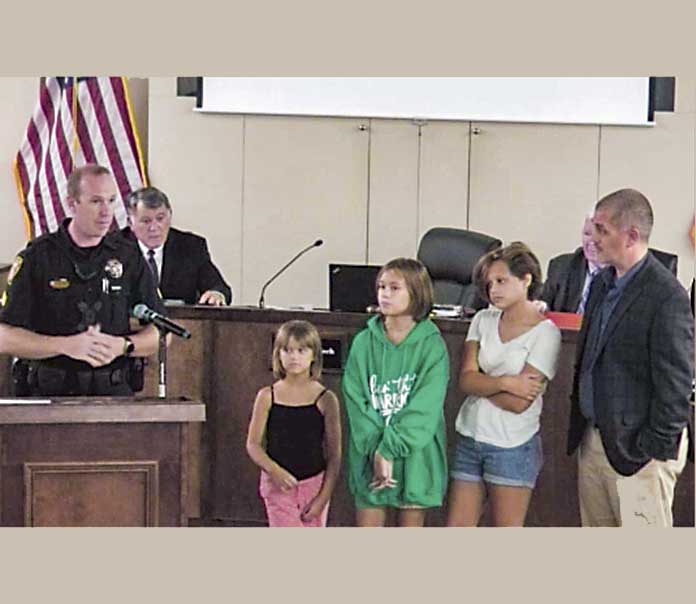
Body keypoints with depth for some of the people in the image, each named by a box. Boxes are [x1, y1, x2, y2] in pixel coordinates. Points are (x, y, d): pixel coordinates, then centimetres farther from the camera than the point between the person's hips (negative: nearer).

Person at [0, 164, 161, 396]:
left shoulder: (129, 257, 11)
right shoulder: (36, 258, 4)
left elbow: (161, 334, 13)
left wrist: (123, 346, -6)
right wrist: (66, 345, -12)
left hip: (114, 393, 1)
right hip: (50, 393, -1)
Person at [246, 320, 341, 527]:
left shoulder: (325, 400, -3)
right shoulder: (268, 397, 0)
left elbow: (334, 455, -2)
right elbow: (253, 444, 0)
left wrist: (323, 497, -8)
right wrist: (273, 470, -18)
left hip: (314, 485, 1)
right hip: (278, 486, 0)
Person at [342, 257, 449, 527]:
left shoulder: (431, 345, -5)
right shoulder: (364, 342, 2)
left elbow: (425, 408, -12)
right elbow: (356, 401, -4)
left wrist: (389, 449, -20)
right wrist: (375, 450, -16)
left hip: (415, 456, -2)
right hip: (369, 453, 2)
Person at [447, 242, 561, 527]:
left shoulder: (545, 333, -9)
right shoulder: (483, 320, 7)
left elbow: (519, 402, -15)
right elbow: (465, 380, -4)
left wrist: (481, 383, -4)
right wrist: (504, 382, -18)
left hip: (513, 446, -5)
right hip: (469, 438, 5)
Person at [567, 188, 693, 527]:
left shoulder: (666, 295, -17)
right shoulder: (602, 284, 10)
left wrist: (656, 448, -15)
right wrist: (579, 427, 16)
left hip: (637, 448, -8)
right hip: (593, 439, 8)